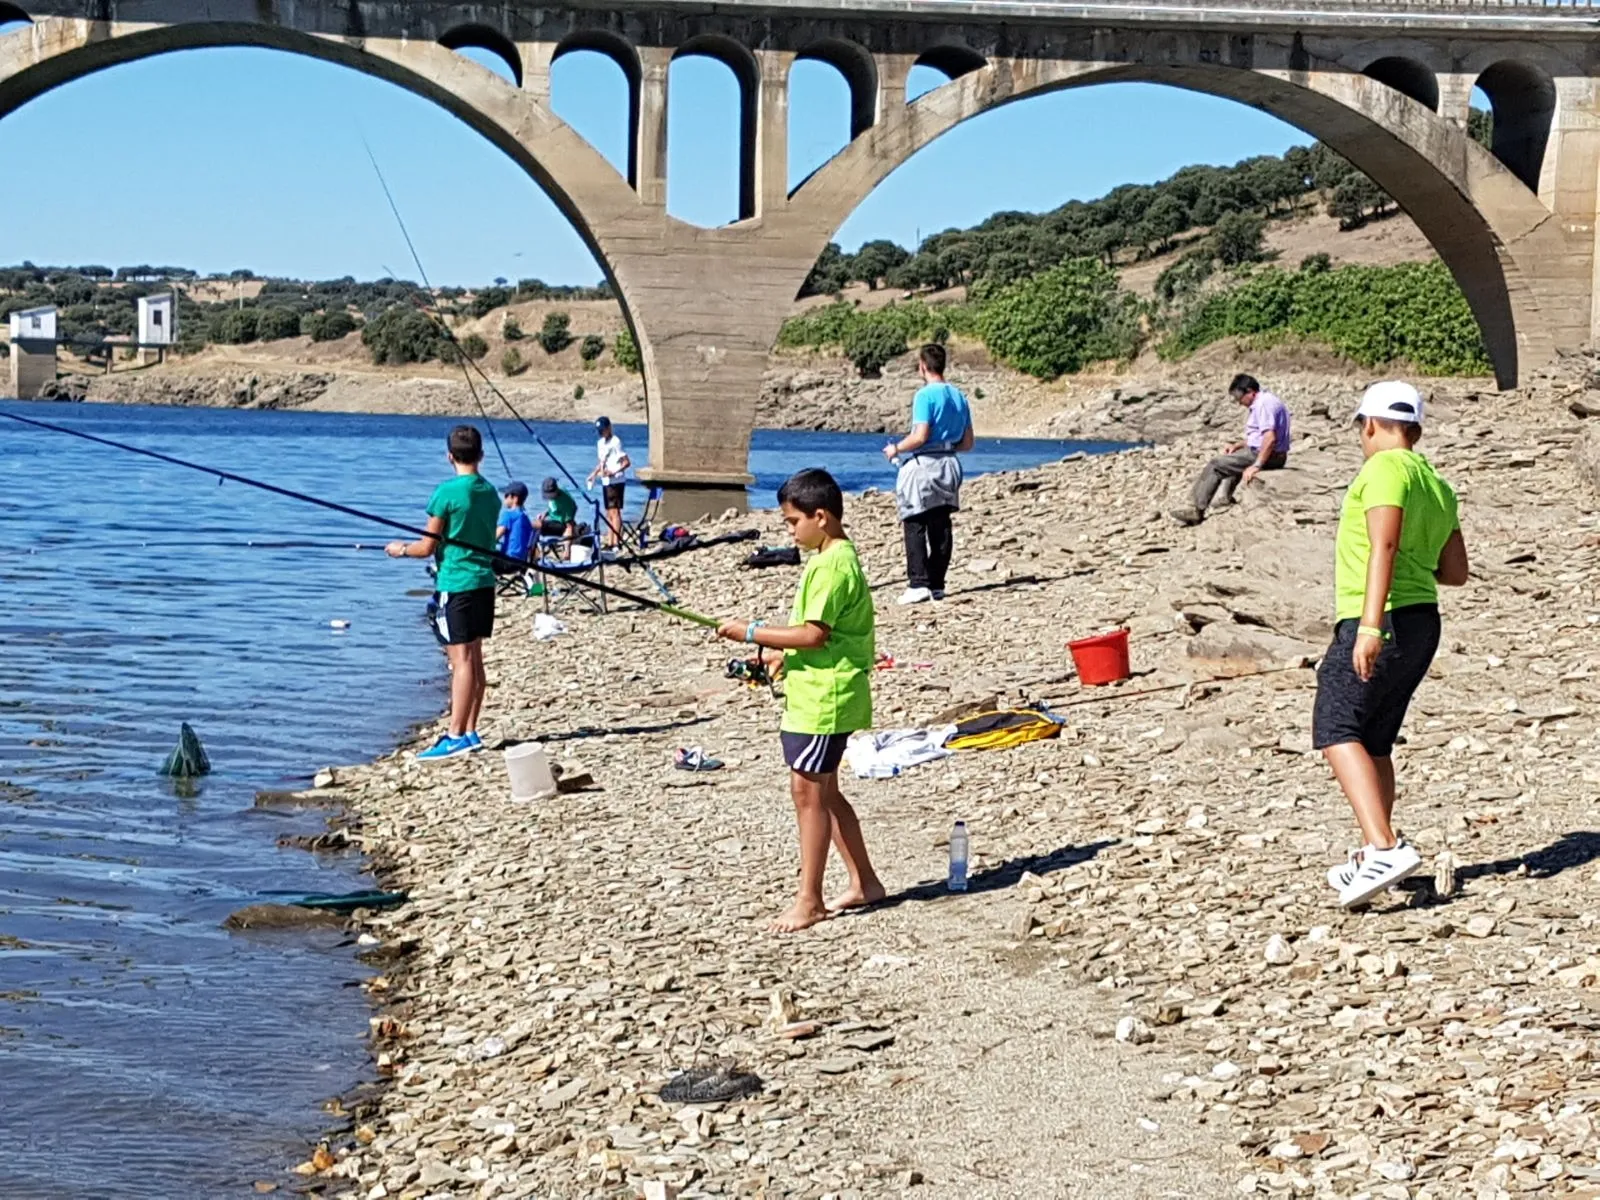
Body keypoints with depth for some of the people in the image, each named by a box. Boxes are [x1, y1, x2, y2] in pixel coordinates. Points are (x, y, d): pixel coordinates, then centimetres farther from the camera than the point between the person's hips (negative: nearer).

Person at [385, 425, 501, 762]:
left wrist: (401, 549, 10)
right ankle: (470, 732, 15)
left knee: (461, 660, -9)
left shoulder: (447, 492, -13)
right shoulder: (490, 492, 8)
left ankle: (455, 736, -9)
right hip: (484, 580, 7)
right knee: (474, 658, 12)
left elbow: (427, 548, -10)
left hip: (456, 584, -7)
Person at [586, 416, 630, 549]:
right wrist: (593, 474, 12)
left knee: (615, 512, -11)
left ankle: (616, 542, -12)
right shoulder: (600, 443, 15)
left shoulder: (615, 442, -11)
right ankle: (609, 542, 13)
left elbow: (627, 462, -15)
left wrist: (614, 472, -26)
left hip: (615, 482, -9)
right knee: (609, 513, 10)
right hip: (605, 482, 9)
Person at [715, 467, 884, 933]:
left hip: (824, 698, -11)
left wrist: (751, 631, -18)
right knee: (822, 790, 16)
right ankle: (864, 882, 25)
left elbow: (814, 634, -23)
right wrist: (783, 653, 12)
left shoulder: (833, 565, -18)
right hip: (816, 694, 11)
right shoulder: (836, 558, 14)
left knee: (807, 790, -6)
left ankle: (809, 901, 0)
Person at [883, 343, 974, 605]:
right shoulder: (958, 396, 10)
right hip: (949, 465, 8)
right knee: (941, 527, 10)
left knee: (915, 527, -5)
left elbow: (920, 436, -20)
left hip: (923, 465, -8)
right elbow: (967, 442, 12)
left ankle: (918, 584, -11)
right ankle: (937, 584, 12)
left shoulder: (925, 395, -13)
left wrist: (896, 449, -5)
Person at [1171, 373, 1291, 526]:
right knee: (1232, 456, 36)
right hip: (1277, 456, 11)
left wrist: (1256, 465, -29)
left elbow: (1270, 438, -31)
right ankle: (1225, 496, 30)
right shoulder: (1265, 400, 14)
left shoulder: (1263, 405, -20)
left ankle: (1196, 510, -10)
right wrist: (1238, 445, 14)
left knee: (1214, 465, -9)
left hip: (1265, 455, -11)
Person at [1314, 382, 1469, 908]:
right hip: (1421, 623, 9)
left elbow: (1385, 545, -22)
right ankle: (1374, 859, 22)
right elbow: (1455, 572, 20)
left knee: (1336, 732, -14)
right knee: (1374, 742, 17)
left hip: (1383, 623, -9)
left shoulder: (1385, 469, -9)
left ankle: (1385, 847, -27)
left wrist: (1371, 624, -29)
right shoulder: (1437, 485, 18)